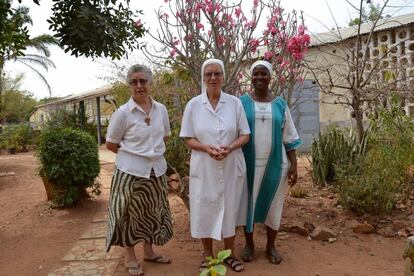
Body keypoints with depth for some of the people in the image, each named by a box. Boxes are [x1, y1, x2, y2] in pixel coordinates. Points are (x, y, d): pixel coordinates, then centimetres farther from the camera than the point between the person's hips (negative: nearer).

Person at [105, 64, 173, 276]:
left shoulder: (161, 109, 1)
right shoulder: (123, 113, -12)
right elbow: (110, 144, -5)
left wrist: (153, 150, 6)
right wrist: (134, 154, -2)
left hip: (156, 170, 5)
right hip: (131, 171, -4)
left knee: (153, 211, 16)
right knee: (131, 213, 8)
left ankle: (149, 251, 35)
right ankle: (130, 257, 27)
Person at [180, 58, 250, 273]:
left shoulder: (235, 103, -1)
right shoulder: (193, 105, -2)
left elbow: (245, 135, 2)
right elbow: (188, 139, 0)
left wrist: (231, 147, -18)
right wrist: (206, 148, -19)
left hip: (231, 167, 1)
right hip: (204, 168, 0)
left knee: (229, 210, 11)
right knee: (205, 210, 7)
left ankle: (229, 255, 30)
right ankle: (208, 257, 27)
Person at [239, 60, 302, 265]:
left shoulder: (280, 104, 4)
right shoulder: (242, 102, -1)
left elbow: (289, 137, 5)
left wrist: (293, 164, -1)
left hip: (275, 164, 2)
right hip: (249, 164, -1)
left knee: (273, 203, 10)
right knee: (248, 202, 8)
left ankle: (271, 246, 28)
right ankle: (249, 244, 26)